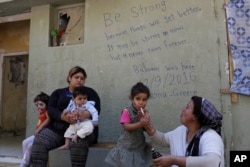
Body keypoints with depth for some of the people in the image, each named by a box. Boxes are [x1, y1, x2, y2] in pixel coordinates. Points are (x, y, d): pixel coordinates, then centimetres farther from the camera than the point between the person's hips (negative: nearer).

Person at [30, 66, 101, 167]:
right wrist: (63, 117, -20)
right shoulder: (58, 92, 19)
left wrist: (86, 114, -27)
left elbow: (96, 109, -2)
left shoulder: (89, 92, 14)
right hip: (57, 128, 3)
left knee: (78, 142, -36)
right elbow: (50, 109, 3)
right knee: (39, 141, -23)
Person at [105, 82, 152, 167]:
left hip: (139, 147, 5)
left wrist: (146, 121, -15)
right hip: (127, 147, -5)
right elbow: (127, 127, -23)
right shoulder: (127, 112, -16)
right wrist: (140, 124, -34)